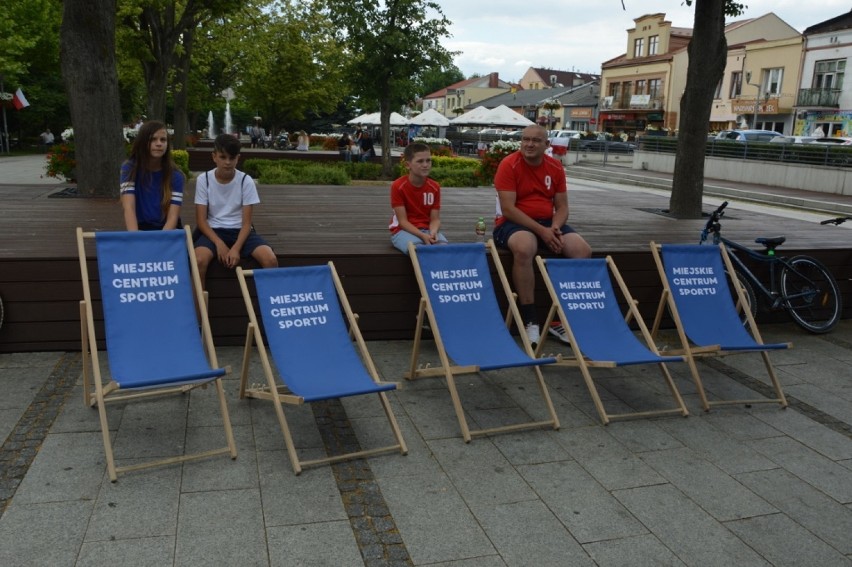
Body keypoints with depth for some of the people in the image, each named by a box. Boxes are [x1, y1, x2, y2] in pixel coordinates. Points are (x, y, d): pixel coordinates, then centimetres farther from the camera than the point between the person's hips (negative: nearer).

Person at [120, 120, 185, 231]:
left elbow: (173, 216, -16)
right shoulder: (130, 168, -8)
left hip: (167, 230, 0)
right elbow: (128, 208, -20)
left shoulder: (175, 175, -7)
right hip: (141, 229, 0)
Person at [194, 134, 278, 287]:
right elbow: (201, 220, -5)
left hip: (239, 230, 0)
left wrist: (236, 248, -22)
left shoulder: (246, 181, -5)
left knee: (270, 259, -26)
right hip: (213, 231, 0)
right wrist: (219, 244, -20)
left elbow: (246, 222, -6)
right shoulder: (203, 180, -4)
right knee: (199, 260, -33)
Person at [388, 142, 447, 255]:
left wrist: (433, 232, -25)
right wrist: (422, 236, -27)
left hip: (427, 230, 4)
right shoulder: (398, 186, -12)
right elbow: (402, 221, -14)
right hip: (403, 230, -4)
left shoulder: (434, 187, 0)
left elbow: (435, 219, -2)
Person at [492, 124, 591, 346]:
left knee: (583, 250, -18)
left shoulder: (556, 167, 7)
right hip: (513, 223, -5)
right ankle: (529, 321, -31)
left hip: (548, 223, 6)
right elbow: (508, 208, -17)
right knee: (525, 248, -40)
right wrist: (541, 231, -23)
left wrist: (554, 228, -14)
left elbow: (562, 207, 9)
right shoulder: (509, 165, -9)